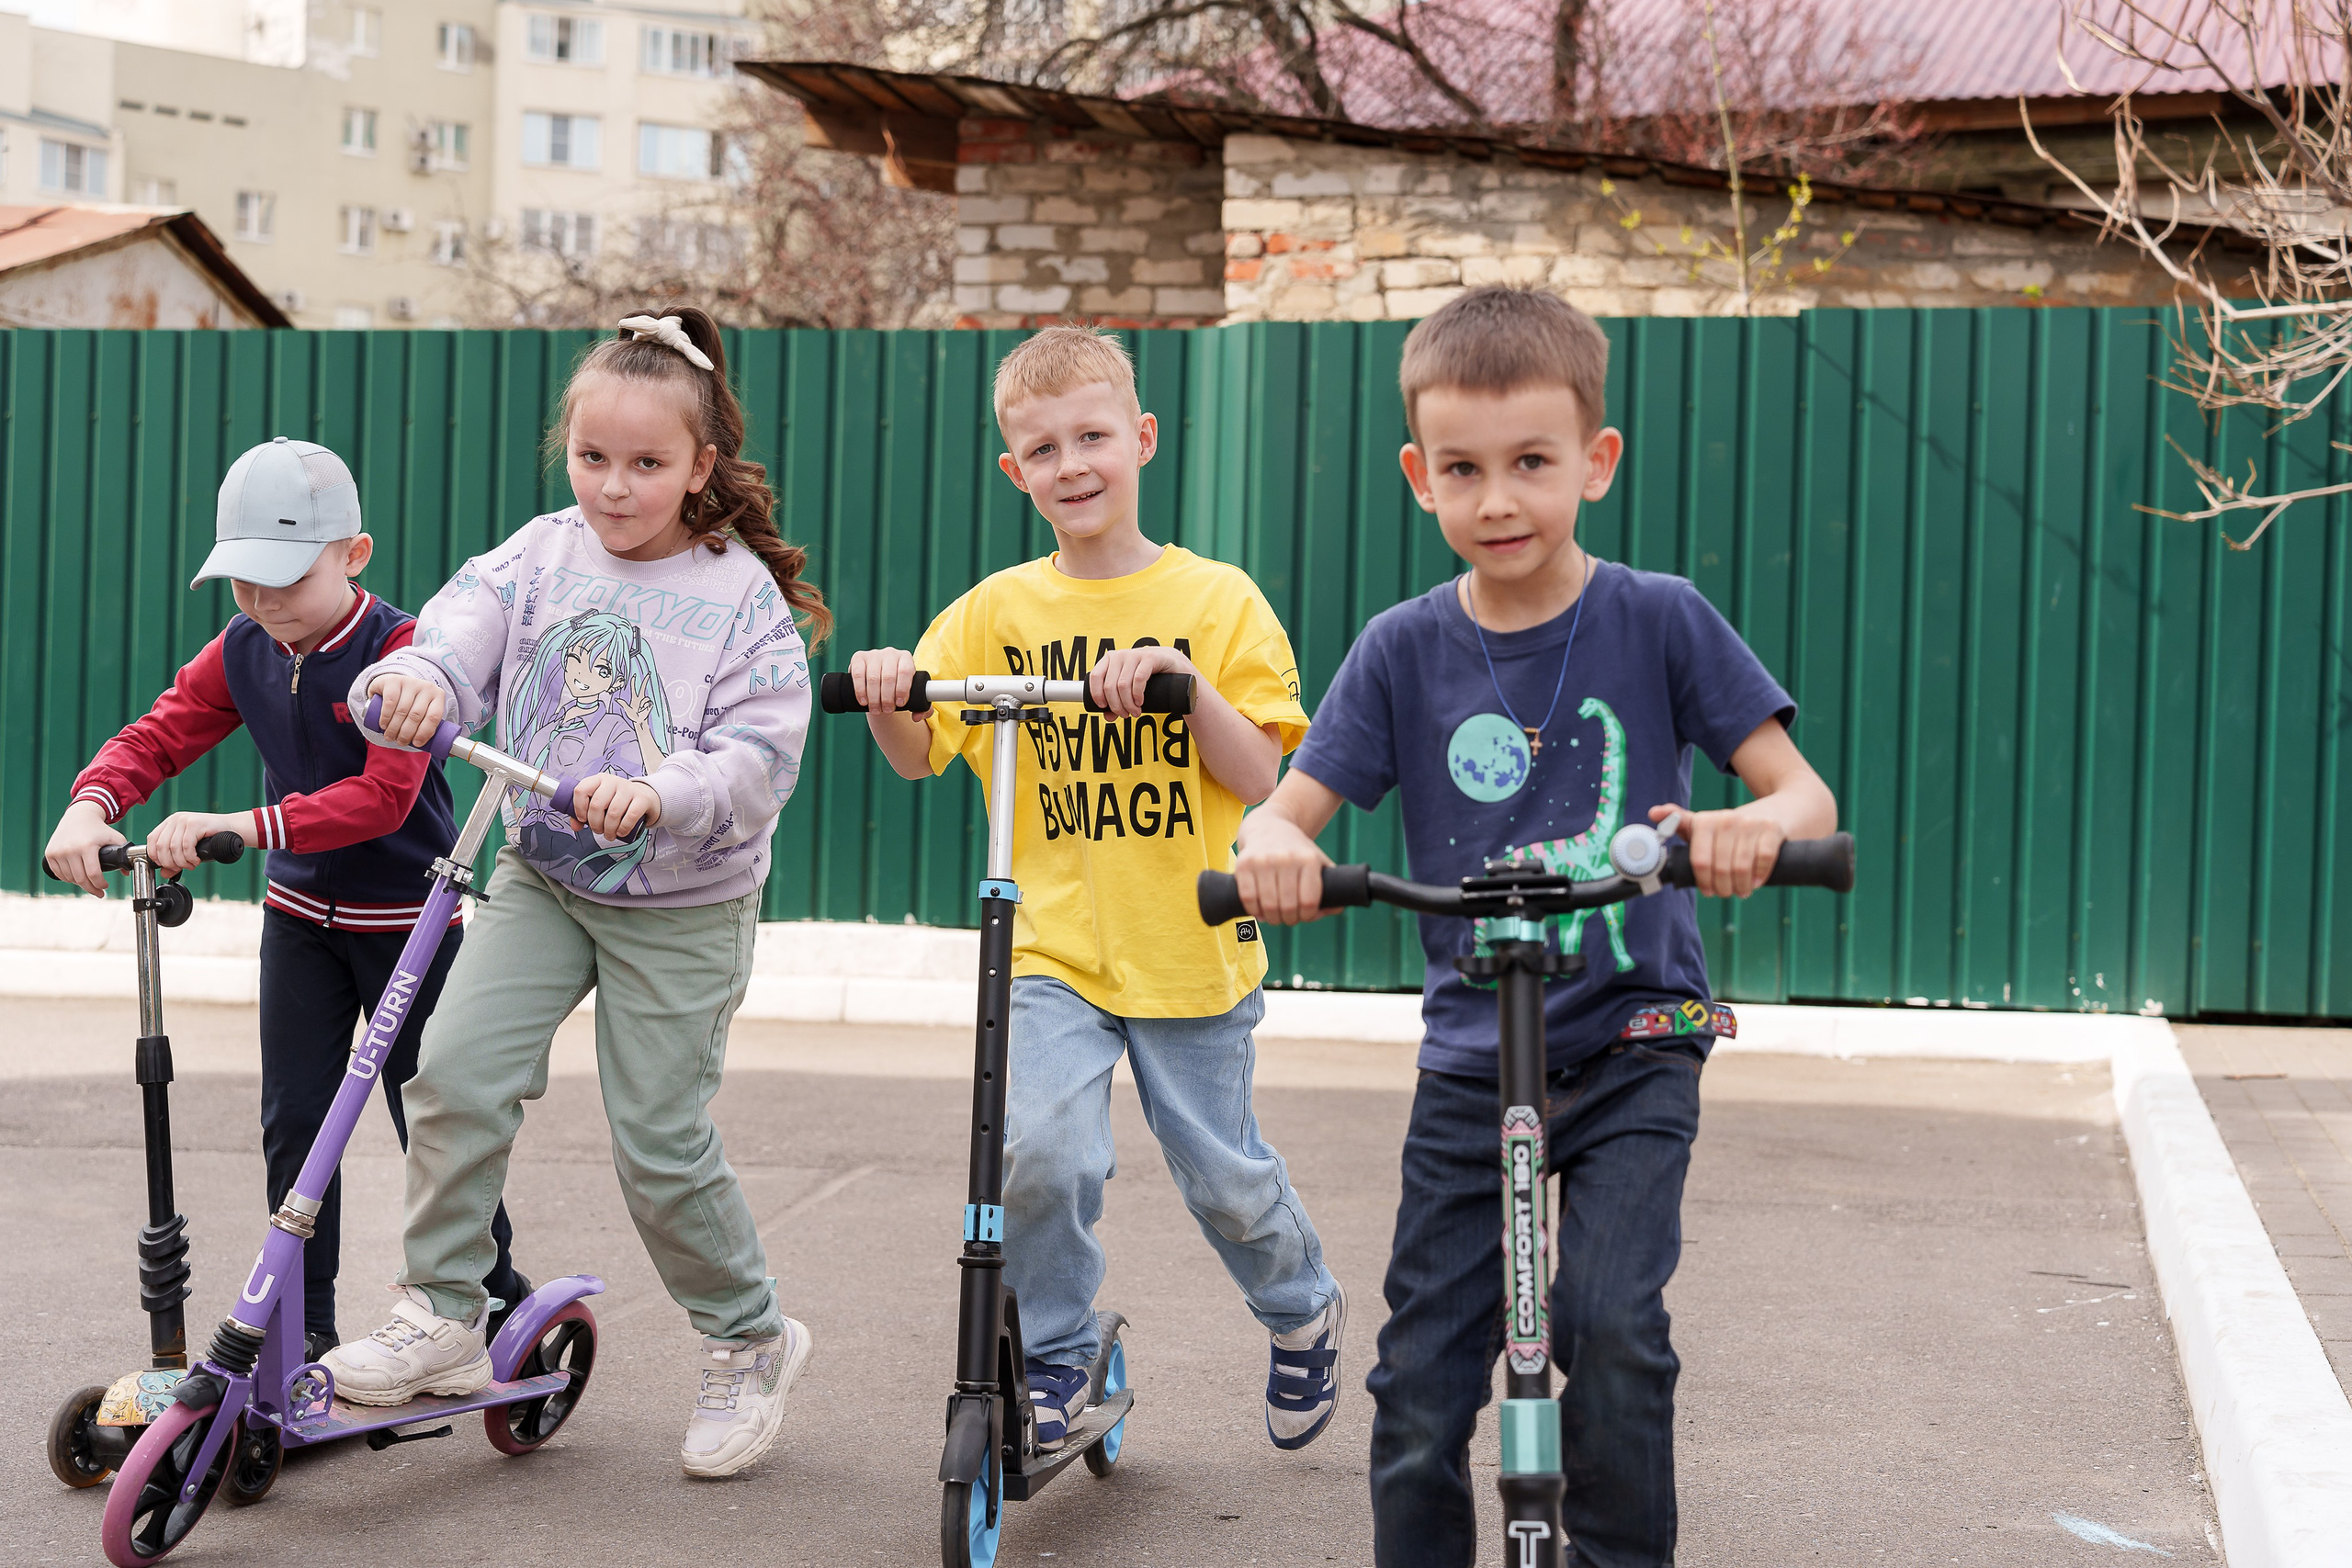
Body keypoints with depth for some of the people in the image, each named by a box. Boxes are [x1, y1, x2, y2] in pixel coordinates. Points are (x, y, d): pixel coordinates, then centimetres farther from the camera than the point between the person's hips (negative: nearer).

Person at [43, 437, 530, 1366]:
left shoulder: (402, 651, -21)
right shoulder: (243, 652, -1)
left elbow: (384, 796, -31)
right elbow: (156, 736, -4)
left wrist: (246, 826, -42)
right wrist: (91, 804, -27)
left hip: (408, 919, -5)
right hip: (300, 915, 5)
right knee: (292, 1118, 5)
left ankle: (501, 1298, 22)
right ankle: (306, 1322, 16)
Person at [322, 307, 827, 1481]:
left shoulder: (740, 594, -12)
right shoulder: (540, 555, -2)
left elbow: (758, 757, -18)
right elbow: (465, 626, -17)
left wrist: (656, 796, -37)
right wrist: (415, 681, -41)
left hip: (682, 906, -3)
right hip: (541, 876, 4)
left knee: (659, 1144, 0)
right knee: (455, 1070, -14)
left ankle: (748, 1341, 22)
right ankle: (440, 1317, 1)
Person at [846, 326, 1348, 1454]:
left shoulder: (1217, 601, -2)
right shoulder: (996, 610, 3)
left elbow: (1257, 781, -7)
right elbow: (917, 755, 2)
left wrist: (1186, 681, -22)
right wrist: (886, 692, -19)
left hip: (1191, 949, -1)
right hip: (1055, 949, 1)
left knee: (1223, 1176, 9)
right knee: (1038, 1149, -19)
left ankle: (1304, 1315, 40)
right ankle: (1055, 1359, 6)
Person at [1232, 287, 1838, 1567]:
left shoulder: (1659, 621, -7)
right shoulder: (1405, 649, -2)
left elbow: (1805, 793, -9)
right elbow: (1285, 813, -4)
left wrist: (1754, 824, -33)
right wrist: (1267, 847, -29)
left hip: (1632, 1043, -2)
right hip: (1470, 1061, 2)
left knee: (1611, 1327, -20)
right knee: (1418, 1391, 2)